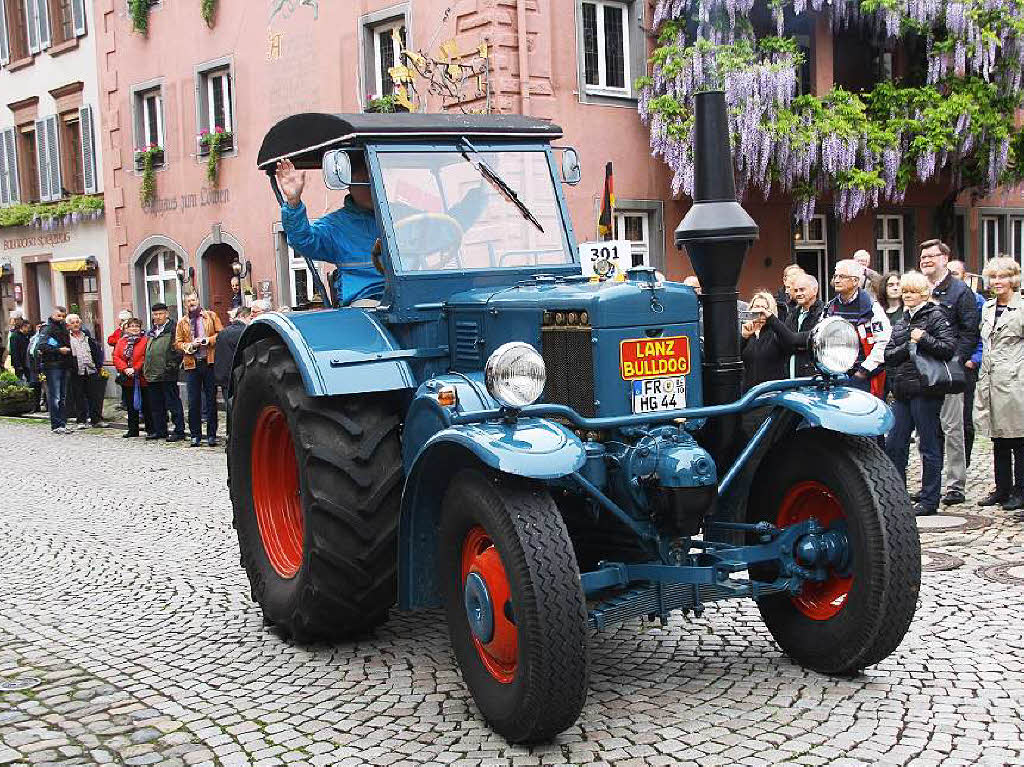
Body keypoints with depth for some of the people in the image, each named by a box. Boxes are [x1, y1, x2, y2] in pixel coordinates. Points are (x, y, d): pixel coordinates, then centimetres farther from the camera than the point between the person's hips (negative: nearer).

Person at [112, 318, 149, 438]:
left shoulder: (145, 340, -3)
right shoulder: (121, 341, 11)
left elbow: (146, 357, -11)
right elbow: (116, 357, 4)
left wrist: (135, 369, -17)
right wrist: (125, 369, -11)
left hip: (141, 378, -4)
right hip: (127, 379, 4)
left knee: (144, 404, 0)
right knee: (131, 406, 11)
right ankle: (133, 430, 18)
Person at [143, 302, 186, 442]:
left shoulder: (173, 329, -7)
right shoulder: (151, 332, 19)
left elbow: (178, 349, -13)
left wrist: (172, 366, -16)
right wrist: (146, 368, 18)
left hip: (167, 375, -8)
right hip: (152, 375, 8)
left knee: (173, 403, -4)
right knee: (156, 405, 13)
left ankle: (179, 431, 0)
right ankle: (159, 430, 22)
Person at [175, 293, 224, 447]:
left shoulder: (211, 316, 9)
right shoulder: (182, 322, 13)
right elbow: (177, 343, 10)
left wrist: (207, 340, -11)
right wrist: (189, 346, -8)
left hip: (209, 362, -1)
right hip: (191, 364, 2)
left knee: (211, 399, 2)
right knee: (193, 401, 1)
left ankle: (212, 435, 7)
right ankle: (195, 435, 8)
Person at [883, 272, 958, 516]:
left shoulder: (936, 316, -2)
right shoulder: (901, 322, 18)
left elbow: (949, 348, -12)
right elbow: (888, 354, 7)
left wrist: (923, 339, -18)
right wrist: (908, 346, -8)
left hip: (925, 389, -6)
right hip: (902, 391, 7)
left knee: (929, 446, 0)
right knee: (894, 445, 6)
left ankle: (929, 500, 7)